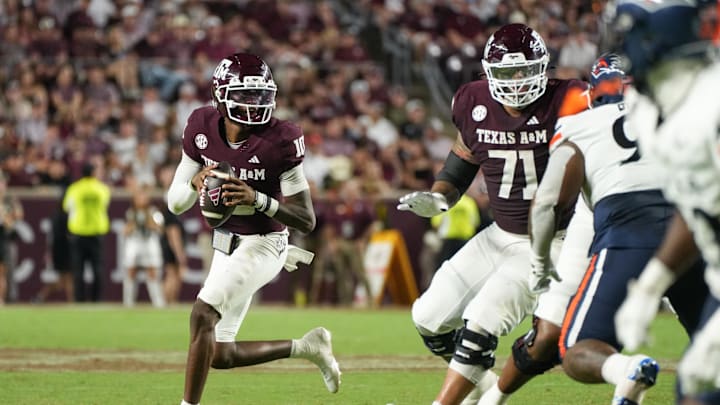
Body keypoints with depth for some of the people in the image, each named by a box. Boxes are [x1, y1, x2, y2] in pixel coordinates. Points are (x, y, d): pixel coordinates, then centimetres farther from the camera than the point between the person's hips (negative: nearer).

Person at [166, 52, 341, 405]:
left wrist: (257, 199, -34)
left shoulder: (279, 141, -20)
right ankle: (306, 347, 28)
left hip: (263, 245, -6)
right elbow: (175, 203, -1)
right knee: (219, 355, 8)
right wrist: (195, 183, -24)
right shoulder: (202, 128, -7)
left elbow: (307, 221, -18)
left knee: (203, 314, -25)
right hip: (226, 244, 6)